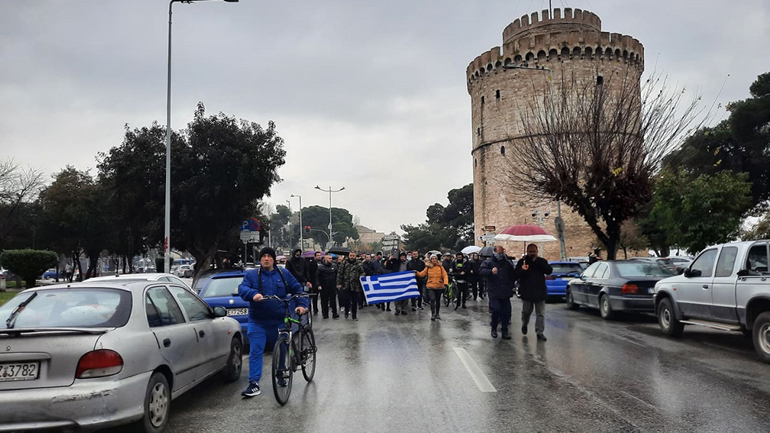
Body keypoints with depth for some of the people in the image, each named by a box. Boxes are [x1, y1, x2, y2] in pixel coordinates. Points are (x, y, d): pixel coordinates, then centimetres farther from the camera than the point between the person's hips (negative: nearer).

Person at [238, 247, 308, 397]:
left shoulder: (284, 275, 8)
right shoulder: (251, 275, 3)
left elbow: (297, 289, 10)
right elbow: (242, 289, -12)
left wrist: (301, 304, -5)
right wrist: (253, 294, -33)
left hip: (278, 321, 2)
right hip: (258, 322, -2)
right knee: (255, 352, -7)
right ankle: (254, 384, -4)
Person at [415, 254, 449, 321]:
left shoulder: (440, 267, 0)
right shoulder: (428, 267, 0)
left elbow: (445, 275, -4)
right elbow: (422, 274, -4)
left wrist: (445, 283, -19)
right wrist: (417, 273, -23)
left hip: (439, 287, 2)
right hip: (430, 286, -2)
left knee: (438, 300, 14)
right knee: (432, 299, -16)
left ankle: (437, 314, 31)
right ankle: (433, 314, -10)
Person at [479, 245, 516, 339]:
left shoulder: (508, 263, 14)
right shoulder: (488, 262, 2)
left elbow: (513, 275, 26)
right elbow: (481, 271, -15)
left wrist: (510, 285, 15)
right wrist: (491, 271, -31)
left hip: (505, 293, 4)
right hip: (493, 292, -4)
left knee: (506, 312, 2)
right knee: (496, 309, -14)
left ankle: (505, 331, 12)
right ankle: (494, 329, 7)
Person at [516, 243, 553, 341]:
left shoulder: (542, 261, 4)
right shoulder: (522, 262, 0)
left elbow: (549, 271, -11)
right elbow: (516, 275, -8)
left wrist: (538, 262, -20)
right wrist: (522, 270, -31)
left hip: (540, 292, 1)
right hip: (527, 292, -1)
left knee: (541, 314, -1)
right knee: (526, 311, 13)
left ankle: (540, 332, 4)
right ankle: (524, 325, 41)